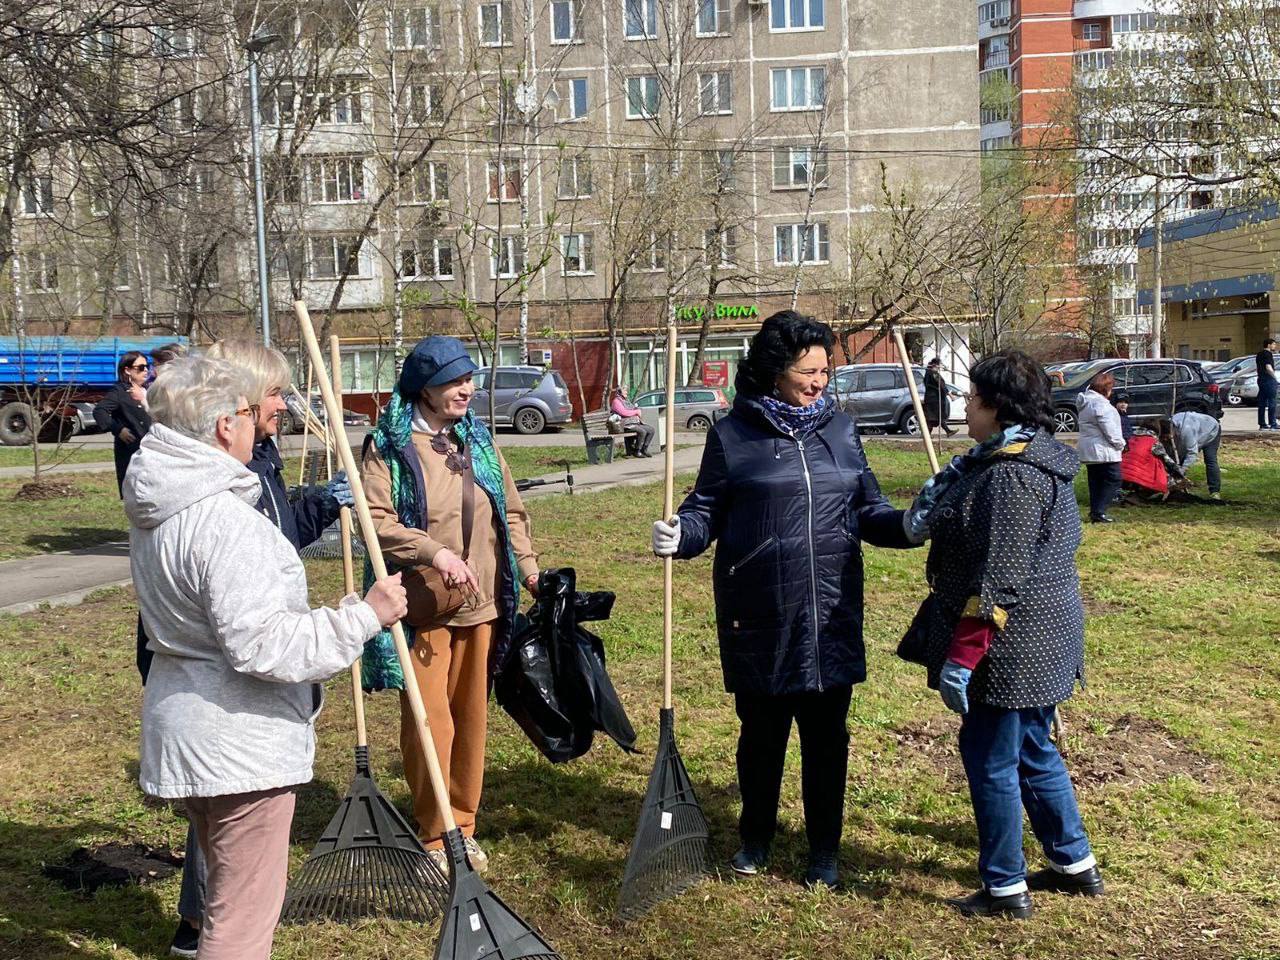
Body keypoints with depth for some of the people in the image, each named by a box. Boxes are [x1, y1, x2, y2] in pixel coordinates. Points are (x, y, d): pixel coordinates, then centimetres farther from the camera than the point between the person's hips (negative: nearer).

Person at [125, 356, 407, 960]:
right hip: (241, 744, -10)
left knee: (228, 883, 28)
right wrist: (365, 616, -21)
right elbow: (263, 645, -29)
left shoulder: (157, 508, 7)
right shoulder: (224, 520, -26)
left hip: (187, 730, 10)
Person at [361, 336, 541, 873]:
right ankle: (433, 835, 16)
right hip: (422, 607, -5)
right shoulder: (389, 445, -7)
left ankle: (463, 826, 28)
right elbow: (376, 520, -17)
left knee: (472, 718, 13)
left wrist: (531, 572, 7)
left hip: (480, 605, 5)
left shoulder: (477, 440, 11)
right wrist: (434, 552, -26)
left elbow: (511, 512, 15)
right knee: (429, 722, -1)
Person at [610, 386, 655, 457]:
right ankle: (636, 451, -16)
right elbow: (624, 412, -20)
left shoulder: (626, 401, 23)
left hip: (635, 423, 9)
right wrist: (636, 411, -10)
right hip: (626, 424, -9)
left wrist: (638, 411, 5)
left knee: (651, 430, -2)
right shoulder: (616, 401, -6)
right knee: (642, 432, -29)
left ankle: (644, 449, 2)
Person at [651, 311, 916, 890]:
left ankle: (824, 849, 28)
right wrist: (680, 534, -20)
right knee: (761, 733, 13)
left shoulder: (840, 430, 6)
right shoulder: (733, 436, -2)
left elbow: (869, 513, 10)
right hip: (759, 619, -2)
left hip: (830, 618, 2)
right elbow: (707, 511, 0)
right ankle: (755, 838, 35)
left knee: (827, 735, 10)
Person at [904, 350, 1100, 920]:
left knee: (990, 757, 3)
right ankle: (1075, 864, 35)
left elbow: (1000, 579, -26)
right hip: (1041, 638, 10)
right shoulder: (1034, 458, 10)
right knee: (1032, 751, 21)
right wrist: (937, 512, 6)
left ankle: (1005, 889, 16)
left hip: (1011, 642, -10)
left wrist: (961, 657, -24)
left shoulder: (1012, 475, -23)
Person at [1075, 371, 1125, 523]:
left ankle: (1094, 512, 16)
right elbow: (1109, 428, -20)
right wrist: (1119, 443, -9)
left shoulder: (1085, 401, 13)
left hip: (1087, 450, 10)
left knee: (1095, 482, 14)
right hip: (1104, 451, -10)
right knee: (1113, 481, -4)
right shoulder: (1100, 404, -18)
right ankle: (1098, 512, -9)